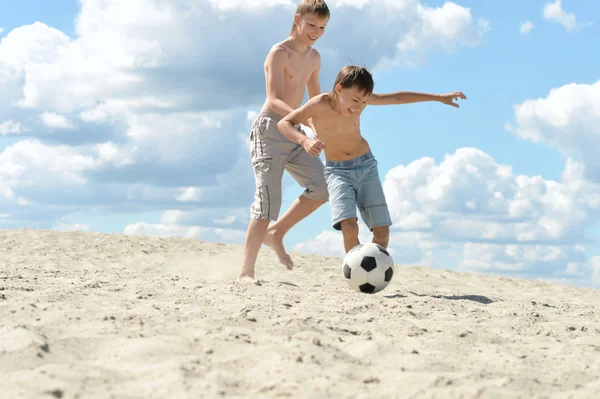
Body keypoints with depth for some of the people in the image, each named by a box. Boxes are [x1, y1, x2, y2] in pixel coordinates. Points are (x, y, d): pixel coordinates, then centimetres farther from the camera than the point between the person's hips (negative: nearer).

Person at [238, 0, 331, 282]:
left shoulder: (314, 58, 13)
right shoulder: (279, 53, -12)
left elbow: (316, 100, 23)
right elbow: (274, 101, -23)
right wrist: (307, 122, -37)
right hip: (270, 130, -8)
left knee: (322, 187, -6)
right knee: (268, 202, -14)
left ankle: (276, 233, 10)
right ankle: (246, 271, -12)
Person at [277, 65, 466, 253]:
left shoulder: (360, 98, -11)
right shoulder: (320, 104, -20)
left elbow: (398, 97, 0)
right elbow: (283, 123, -18)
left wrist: (440, 97, 4)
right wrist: (303, 140, -39)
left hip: (366, 166, 3)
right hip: (337, 171, -3)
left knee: (382, 232, -5)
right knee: (349, 227, -26)